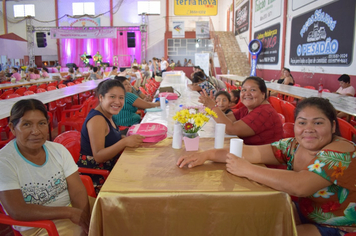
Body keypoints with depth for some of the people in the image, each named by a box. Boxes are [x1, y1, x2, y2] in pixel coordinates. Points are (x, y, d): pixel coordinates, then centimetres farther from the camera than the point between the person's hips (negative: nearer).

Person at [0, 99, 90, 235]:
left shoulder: (58, 150, 1)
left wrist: (86, 219, -22)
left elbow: (78, 191, -5)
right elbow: (16, 211, -19)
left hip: (73, 210, 4)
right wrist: (69, 212, -21)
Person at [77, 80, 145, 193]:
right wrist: (125, 142, -34)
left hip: (109, 169, 9)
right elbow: (98, 156, -25)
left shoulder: (106, 115, 9)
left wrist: (131, 138, -2)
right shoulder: (96, 119, -20)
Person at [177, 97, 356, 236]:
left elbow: (299, 186, -41)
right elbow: (252, 151, -15)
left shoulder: (340, 153, -26)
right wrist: (208, 154, -25)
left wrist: (247, 170, -35)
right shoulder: (294, 146, -6)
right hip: (305, 213, 6)